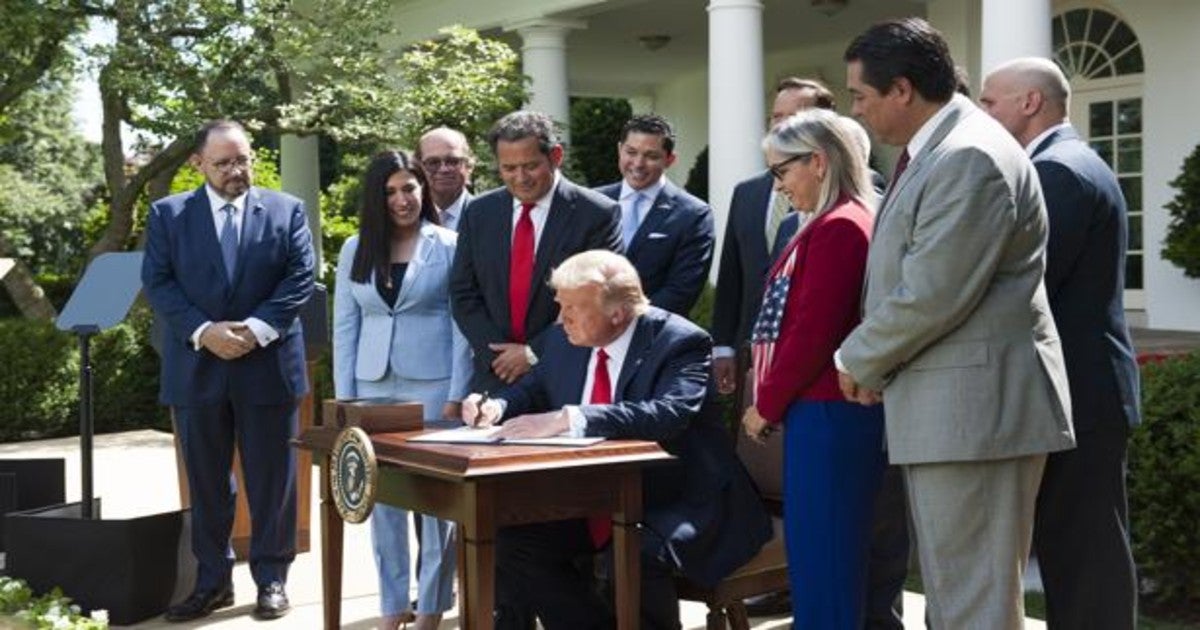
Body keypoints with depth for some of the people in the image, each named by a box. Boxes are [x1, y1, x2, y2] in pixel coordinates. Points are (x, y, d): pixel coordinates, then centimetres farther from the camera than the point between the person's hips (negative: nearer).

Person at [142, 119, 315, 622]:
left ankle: (272, 578, 16)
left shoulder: (287, 210, 5)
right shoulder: (168, 214, 6)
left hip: (268, 364, -1)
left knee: (272, 480, 4)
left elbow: (300, 278, -2)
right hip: (196, 366, 1)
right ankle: (212, 581, 18)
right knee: (205, 482, 8)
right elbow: (157, 283, -1)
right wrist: (203, 331, -15)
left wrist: (257, 328, -15)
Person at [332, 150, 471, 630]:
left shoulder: (448, 246, -2)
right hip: (374, 385, 4)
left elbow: (463, 324, -4)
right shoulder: (356, 249, 8)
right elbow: (344, 326, 8)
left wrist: (457, 395, -10)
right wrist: (344, 397, 2)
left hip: (432, 384, -3)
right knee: (381, 496, 7)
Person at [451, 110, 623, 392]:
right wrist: (498, 355, -7)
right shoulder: (478, 213, 6)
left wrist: (534, 353, -11)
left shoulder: (597, 215, -7)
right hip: (494, 377, 3)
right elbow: (463, 295, 7)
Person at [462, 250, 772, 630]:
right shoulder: (563, 342, 6)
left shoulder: (679, 342, -15)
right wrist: (496, 407, -3)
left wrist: (569, 419, -39)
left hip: (676, 506, -7)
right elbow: (534, 391, 22)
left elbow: (668, 414, -32)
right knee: (513, 543, -11)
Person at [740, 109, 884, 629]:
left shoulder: (838, 227, -14)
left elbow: (813, 332, -18)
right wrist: (773, 401, 12)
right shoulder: (834, 224, 16)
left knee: (823, 559, -3)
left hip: (827, 415, -10)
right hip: (824, 412, 10)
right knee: (816, 555, 15)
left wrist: (767, 404, -8)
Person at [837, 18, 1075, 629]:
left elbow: (931, 297, -22)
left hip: (975, 407, -11)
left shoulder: (970, 158, -19)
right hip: (946, 407, 11)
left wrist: (857, 360, -7)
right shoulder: (935, 151, 14)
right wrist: (874, 361, 8)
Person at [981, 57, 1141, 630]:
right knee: (1085, 556, 14)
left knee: (1083, 558, -4)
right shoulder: (1074, 165, 18)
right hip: (1083, 390, 10)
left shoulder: (1057, 171, -14)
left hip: (1073, 395, -10)